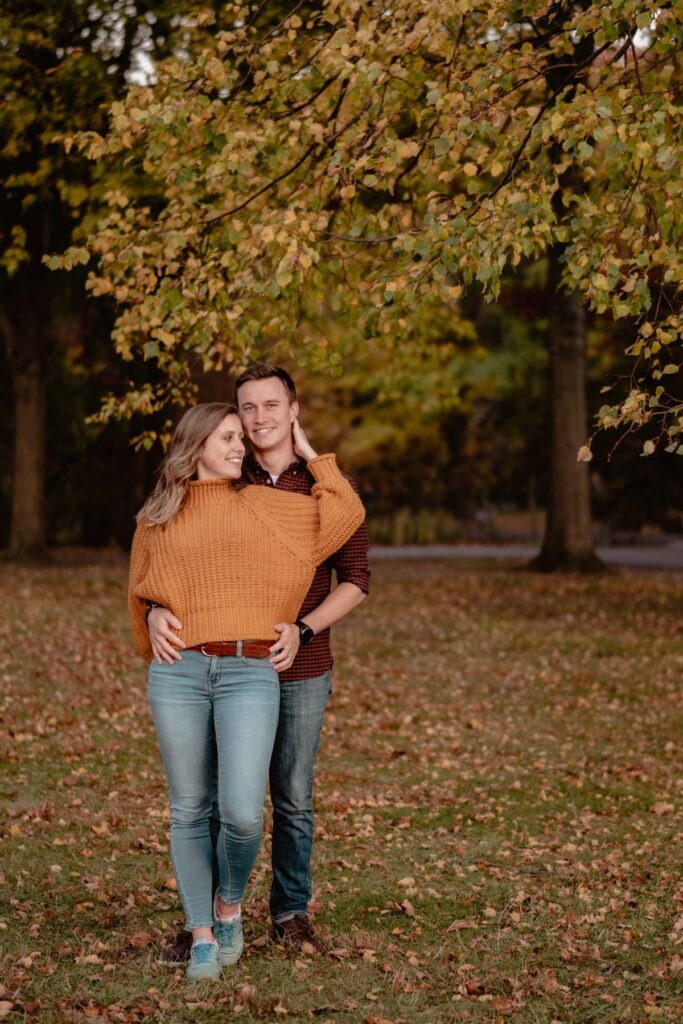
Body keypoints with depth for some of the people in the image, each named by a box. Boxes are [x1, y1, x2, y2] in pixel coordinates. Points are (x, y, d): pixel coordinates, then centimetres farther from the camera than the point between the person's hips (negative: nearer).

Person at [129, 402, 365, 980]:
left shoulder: (265, 506, 13)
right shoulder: (158, 519, 14)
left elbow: (346, 513, 12)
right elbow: (140, 598, 25)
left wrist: (308, 452, 17)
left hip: (250, 672, -1)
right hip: (179, 673, 1)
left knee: (243, 813, -12)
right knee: (190, 811, 3)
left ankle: (230, 905, 17)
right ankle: (202, 936, 15)